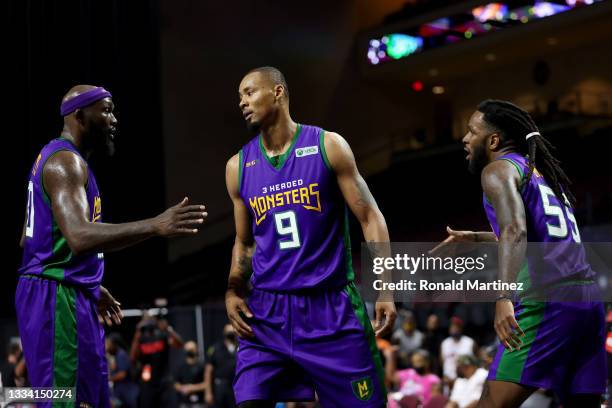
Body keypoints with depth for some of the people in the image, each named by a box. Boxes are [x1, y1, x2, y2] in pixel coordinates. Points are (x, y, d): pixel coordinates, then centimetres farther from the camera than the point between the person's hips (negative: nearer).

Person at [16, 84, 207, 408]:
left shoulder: (56, 159, 18)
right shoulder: (65, 161, -15)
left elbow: (30, 238, 25)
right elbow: (79, 237, -32)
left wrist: (90, 287, 28)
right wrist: (156, 226, -38)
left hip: (71, 295, 11)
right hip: (57, 296, -11)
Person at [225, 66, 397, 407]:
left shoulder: (328, 145, -3)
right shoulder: (238, 166, 7)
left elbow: (370, 217, -3)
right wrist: (233, 291, 0)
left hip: (331, 305, -2)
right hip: (267, 309, 3)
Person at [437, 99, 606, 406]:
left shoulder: (499, 168, 1)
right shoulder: (542, 171, 26)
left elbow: (515, 231, -17)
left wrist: (503, 297, -28)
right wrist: (475, 238, 47)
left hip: (546, 300, -8)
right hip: (587, 298, 8)